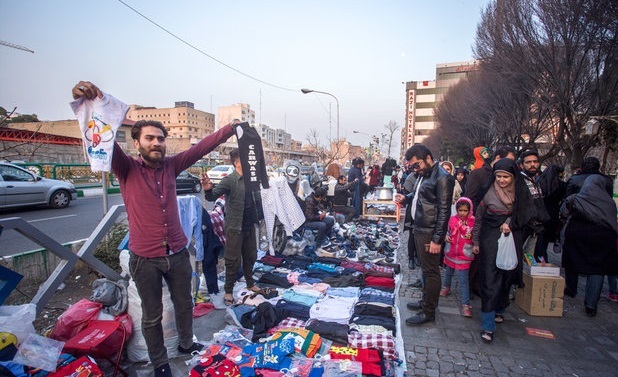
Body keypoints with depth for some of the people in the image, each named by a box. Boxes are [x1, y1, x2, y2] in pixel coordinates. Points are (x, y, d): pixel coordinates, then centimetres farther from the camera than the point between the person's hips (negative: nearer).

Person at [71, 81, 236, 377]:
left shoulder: (170, 166, 1)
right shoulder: (127, 169, -9)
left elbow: (202, 147, -2)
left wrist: (231, 127, -7)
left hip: (178, 254, 4)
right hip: (145, 260, -3)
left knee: (184, 305, 21)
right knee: (152, 316, 14)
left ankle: (186, 343, 47)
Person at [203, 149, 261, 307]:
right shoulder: (229, 180, -16)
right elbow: (213, 196, -28)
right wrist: (208, 189, -47)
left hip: (250, 226, 7)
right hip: (235, 227, -7)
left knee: (250, 256, 20)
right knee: (233, 260, 3)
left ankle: (250, 283, 39)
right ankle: (228, 290, 21)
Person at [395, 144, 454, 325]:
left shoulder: (442, 178, -16)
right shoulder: (424, 174, 12)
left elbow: (444, 211, -18)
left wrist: (437, 239, -18)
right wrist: (406, 198, 4)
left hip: (429, 233, -9)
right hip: (419, 229, 9)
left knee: (431, 271, 2)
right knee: (425, 269, 20)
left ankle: (428, 312, 15)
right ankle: (426, 302, 35)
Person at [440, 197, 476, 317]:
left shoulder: (473, 221, -13)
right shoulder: (452, 219, -4)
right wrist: (446, 237, -7)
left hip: (464, 256, -4)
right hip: (451, 253, 4)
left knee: (463, 281, -3)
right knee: (448, 272, 26)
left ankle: (466, 305, 3)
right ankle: (446, 287, 52)